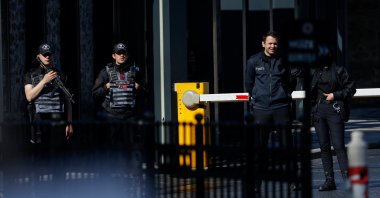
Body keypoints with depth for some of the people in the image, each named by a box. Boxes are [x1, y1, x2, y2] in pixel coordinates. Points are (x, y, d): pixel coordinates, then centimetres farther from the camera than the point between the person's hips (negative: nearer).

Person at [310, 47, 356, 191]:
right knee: (324, 146, 4)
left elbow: (351, 88, 2)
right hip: (318, 111, 4)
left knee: (338, 145, -11)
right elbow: (310, 91, 18)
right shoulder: (314, 72, 12)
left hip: (334, 110, -4)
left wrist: (335, 95, -7)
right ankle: (329, 180, 7)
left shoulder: (339, 70, 2)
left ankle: (346, 178, -12)